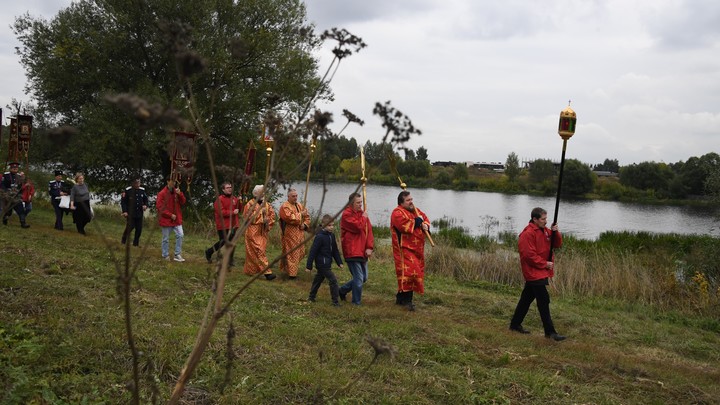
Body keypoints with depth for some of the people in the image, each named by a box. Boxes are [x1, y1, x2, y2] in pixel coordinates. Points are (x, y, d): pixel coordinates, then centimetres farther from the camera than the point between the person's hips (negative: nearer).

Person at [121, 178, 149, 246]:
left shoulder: (142, 190, 6)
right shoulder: (128, 190, -7)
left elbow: (145, 199, 18)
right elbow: (123, 201, -5)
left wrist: (145, 205, -2)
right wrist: (124, 211, -11)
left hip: (140, 213, 4)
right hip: (130, 214, -4)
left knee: (139, 229, 4)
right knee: (130, 227, -8)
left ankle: (136, 243, 18)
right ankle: (123, 240, 14)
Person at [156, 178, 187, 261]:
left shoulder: (177, 191, 9)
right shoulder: (162, 193, -10)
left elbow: (183, 202, 5)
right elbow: (159, 207, -13)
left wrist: (180, 194, -14)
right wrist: (170, 215, -16)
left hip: (177, 219, 5)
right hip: (166, 219, -5)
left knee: (180, 235, -7)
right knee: (166, 238, 4)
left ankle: (177, 255, 1)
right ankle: (165, 256, 16)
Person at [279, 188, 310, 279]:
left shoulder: (299, 205, 15)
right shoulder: (285, 207, -9)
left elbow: (307, 217, 19)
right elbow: (290, 218, -23)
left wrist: (305, 224, -1)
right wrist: (300, 214, -15)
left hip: (299, 233, 8)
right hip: (289, 234, -8)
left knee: (300, 252, 13)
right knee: (291, 253, -6)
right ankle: (291, 273, -1)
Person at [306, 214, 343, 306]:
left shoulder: (332, 235, 8)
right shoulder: (319, 237, -17)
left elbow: (335, 250, 16)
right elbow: (313, 251, -15)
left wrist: (339, 262, 12)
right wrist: (309, 266, -15)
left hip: (327, 263, 8)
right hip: (322, 263, -8)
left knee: (318, 280, 19)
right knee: (333, 280, -9)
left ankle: (311, 297, 32)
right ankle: (335, 301, -2)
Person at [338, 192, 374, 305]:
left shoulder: (362, 213, 14)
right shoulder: (347, 214, -10)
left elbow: (369, 230, 7)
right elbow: (358, 227, -24)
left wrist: (369, 247, -5)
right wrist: (363, 218, -5)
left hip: (362, 252, 8)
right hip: (352, 252, -8)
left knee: (364, 278, 14)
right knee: (359, 278, -9)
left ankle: (343, 290, 31)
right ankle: (356, 303, 5)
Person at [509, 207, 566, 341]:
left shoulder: (544, 230, 11)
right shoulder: (528, 234, -18)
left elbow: (557, 244, 9)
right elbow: (529, 255, -22)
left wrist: (555, 232, -9)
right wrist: (545, 264, -15)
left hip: (540, 272, 9)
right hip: (534, 272, -9)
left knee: (527, 299, 16)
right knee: (544, 301, -9)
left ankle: (515, 324, 26)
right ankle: (550, 332, -5)